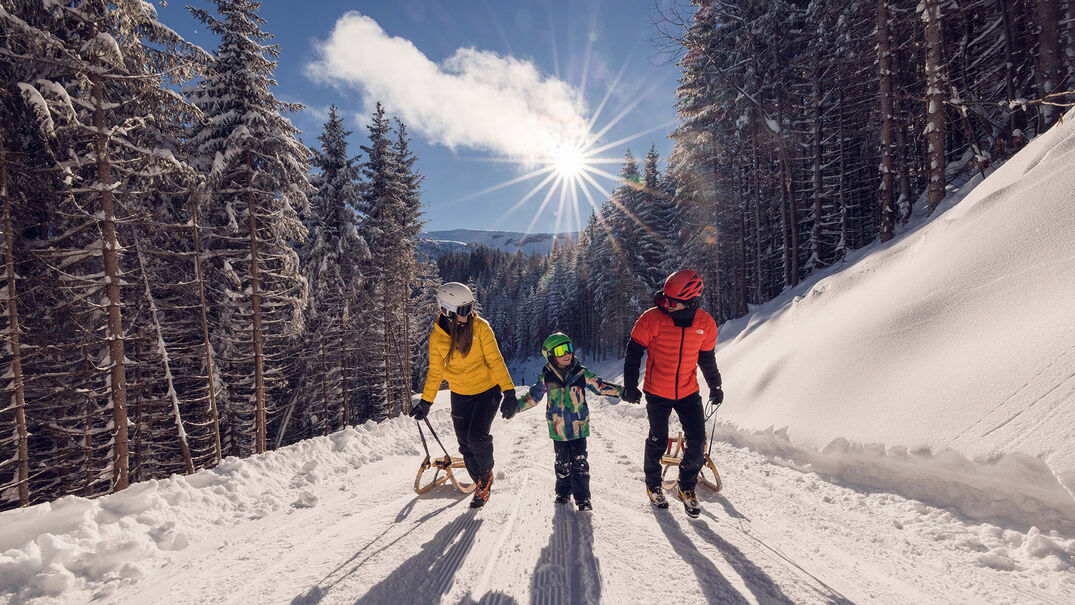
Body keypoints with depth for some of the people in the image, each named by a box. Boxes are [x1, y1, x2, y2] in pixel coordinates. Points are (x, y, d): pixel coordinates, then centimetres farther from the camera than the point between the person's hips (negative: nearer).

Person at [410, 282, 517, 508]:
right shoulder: (437, 336, -5)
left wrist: (508, 391, -13)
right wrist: (425, 402, 6)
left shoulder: (480, 327, -13)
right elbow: (435, 372, 5)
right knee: (466, 446, 4)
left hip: (487, 391, -3)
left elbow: (495, 360, -10)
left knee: (477, 436, -17)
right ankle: (482, 484, 25)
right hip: (460, 396, 3)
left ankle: (486, 474, 13)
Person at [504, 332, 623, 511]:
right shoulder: (546, 378, -3)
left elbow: (600, 386, 2)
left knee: (579, 462, 0)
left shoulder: (581, 373, -3)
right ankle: (563, 492, 31)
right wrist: (514, 407, 0)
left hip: (579, 426, 0)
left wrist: (622, 391, -4)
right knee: (562, 461, 12)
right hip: (558, 428, 1)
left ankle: (582, 498, 11)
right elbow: (533, 397, 6)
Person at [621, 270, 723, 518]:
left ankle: (687, 488, 23)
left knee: (697, 441, 0)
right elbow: (634, 352, -7)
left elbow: (707, 358, 11)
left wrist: (715, 386, 19)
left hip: (688, 392, 3)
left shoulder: (705, 323, -6)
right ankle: (652, 484, 32)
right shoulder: (652, 318, -16)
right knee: (658, 441, 8)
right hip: (657, 392, -3)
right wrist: (630, 385, -8)